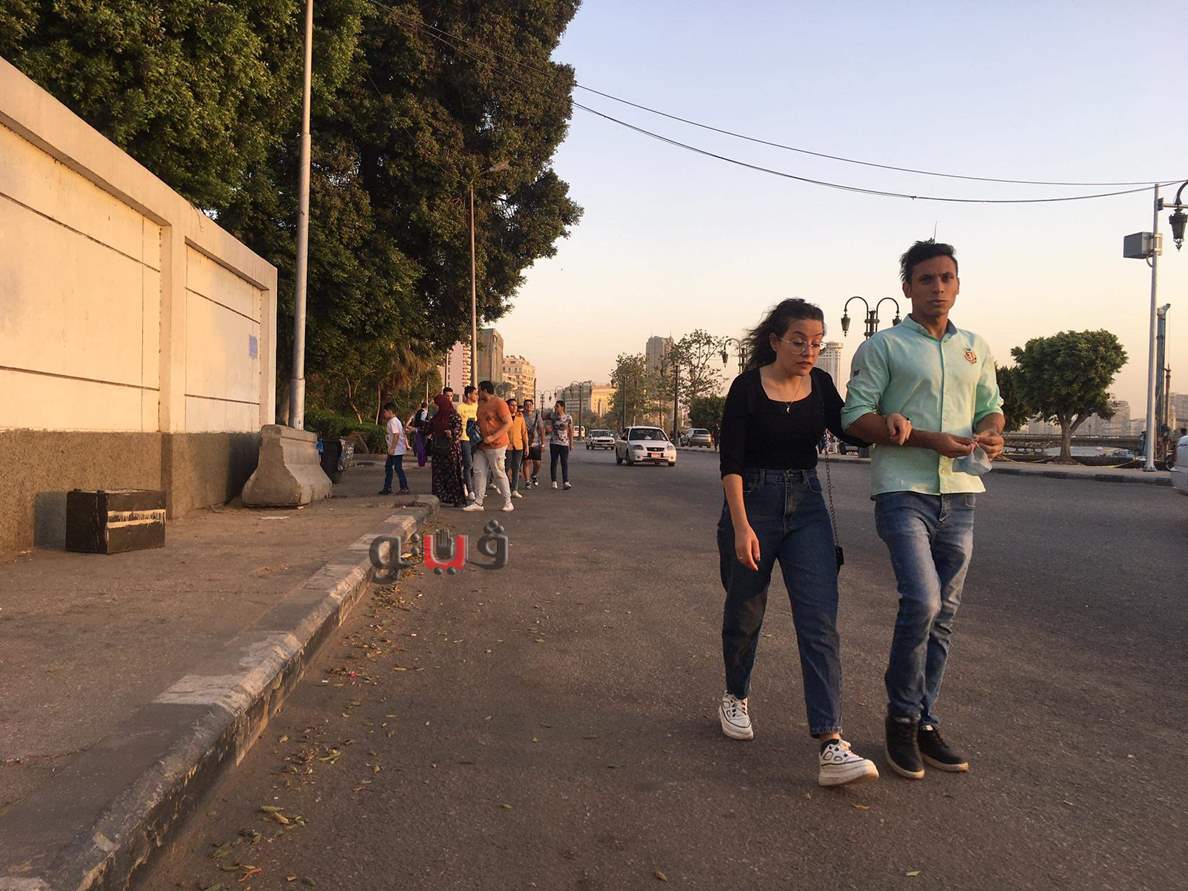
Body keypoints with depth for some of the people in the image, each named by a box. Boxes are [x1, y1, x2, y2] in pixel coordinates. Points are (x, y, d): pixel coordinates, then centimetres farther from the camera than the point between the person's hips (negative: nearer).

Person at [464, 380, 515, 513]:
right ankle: (478, 502, 7)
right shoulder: (481, 403, 13)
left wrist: (493, 437, -23)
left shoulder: (499, 403, -12)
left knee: (499, 473, -2)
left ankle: (508, 502, 9)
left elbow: (509, 423, -18)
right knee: (479, 472, 3)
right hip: (481, 445, 8)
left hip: (496, 445, -8)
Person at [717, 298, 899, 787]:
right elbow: (730, 462, -12)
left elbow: (847, 429, 14)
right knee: (744, 613, 12)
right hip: (752, 503, -3)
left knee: (820, 623, -8)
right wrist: (741, 527, -21)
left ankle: (831, 745, -10)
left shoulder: (820, 384, 3)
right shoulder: (748, 387, -10)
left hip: (807, 507, 4)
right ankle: (736, 697, 39)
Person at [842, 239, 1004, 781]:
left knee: (943, 614, 8)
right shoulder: (883, 347, 1)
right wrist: (928, 439, -16)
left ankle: (923, 720, 21)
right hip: (904, 491, -5)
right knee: (922, 602, -17)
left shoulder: (976, 349, 17)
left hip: (960, 494, 6)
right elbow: (856, 416, -6)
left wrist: (993, 434, -1)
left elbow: (991, 406, 24)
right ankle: (901, 717, 3)